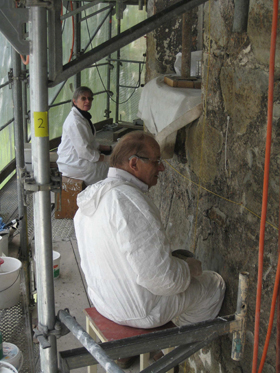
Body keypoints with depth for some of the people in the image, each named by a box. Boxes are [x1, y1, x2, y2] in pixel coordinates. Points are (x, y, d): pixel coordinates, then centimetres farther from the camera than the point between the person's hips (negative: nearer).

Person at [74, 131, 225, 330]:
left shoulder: (92, 197, 0)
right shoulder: (130, 200, -30)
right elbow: (162, 278, -31)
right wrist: (190, 267, -10)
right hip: (141, 311, -9)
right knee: (215, 283, 12)